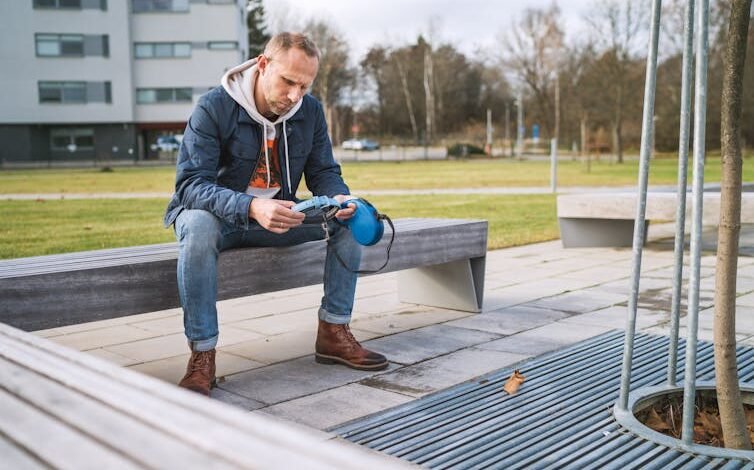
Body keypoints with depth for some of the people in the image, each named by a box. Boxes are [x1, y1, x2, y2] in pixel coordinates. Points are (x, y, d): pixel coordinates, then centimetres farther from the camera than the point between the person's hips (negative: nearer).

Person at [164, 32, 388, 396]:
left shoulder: (310, 110, -3)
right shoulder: (213, 107, -19)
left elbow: (324, 172, 2)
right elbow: (190, 183, -26)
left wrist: (338, 198, -24)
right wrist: (251, 208, -45)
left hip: (277, 215, 5)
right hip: (216, 213, -5)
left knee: (349, 220, -13)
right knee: (198, 227, -40)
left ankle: (333, 333, -6)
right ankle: (202, 355, -29)